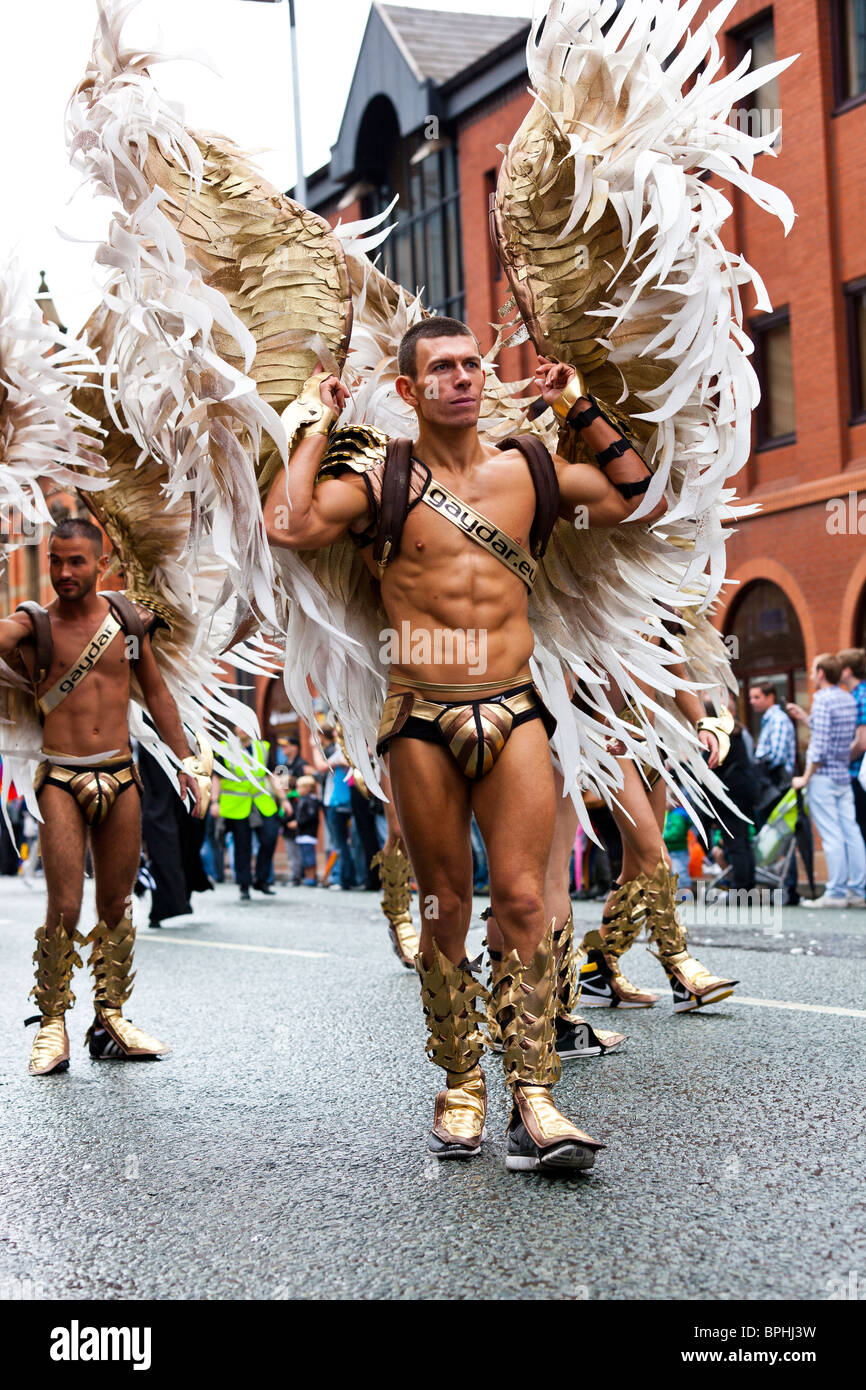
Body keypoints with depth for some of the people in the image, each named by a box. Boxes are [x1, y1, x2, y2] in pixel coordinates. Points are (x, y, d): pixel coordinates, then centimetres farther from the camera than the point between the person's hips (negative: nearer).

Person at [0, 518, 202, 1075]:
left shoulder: (129, 618, 7)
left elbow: (156, 690, 16)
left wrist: (184, 759, 15)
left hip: (121, 777, 3)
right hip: (62, 781, -3)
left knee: (118, 906, 8)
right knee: (64, 909, -9)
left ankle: (111, 1019, 19)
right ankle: (52, 1024, 5)